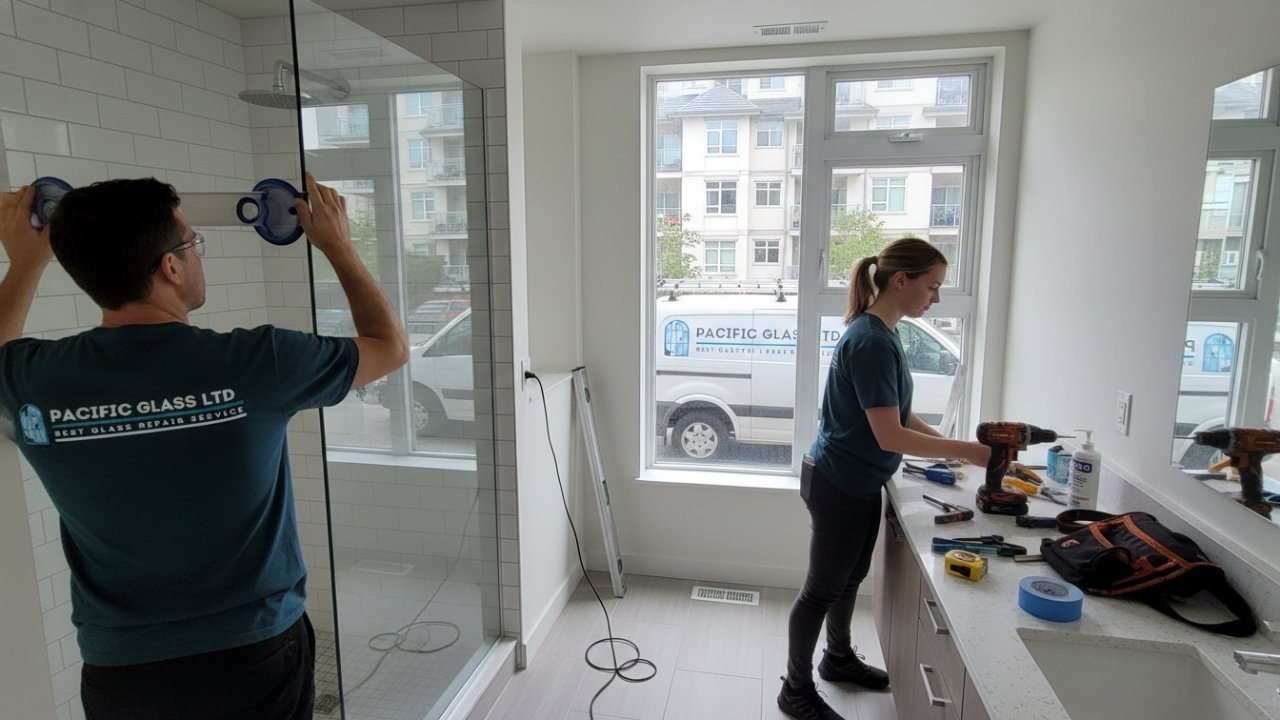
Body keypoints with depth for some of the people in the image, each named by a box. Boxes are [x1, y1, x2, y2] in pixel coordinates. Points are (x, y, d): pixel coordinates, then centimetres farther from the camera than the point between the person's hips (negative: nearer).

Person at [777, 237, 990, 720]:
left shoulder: (879, 334, 6)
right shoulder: (871, 342, -25)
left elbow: (898, 413, 13)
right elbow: (889, 435, -26)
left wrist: (948, 445, 4)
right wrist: (965, 450, -18)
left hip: (857, 483, 10)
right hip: (839, 485, -10)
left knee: (851, 576, 24)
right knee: (822, 588, 5)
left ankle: (839, 659, 45)